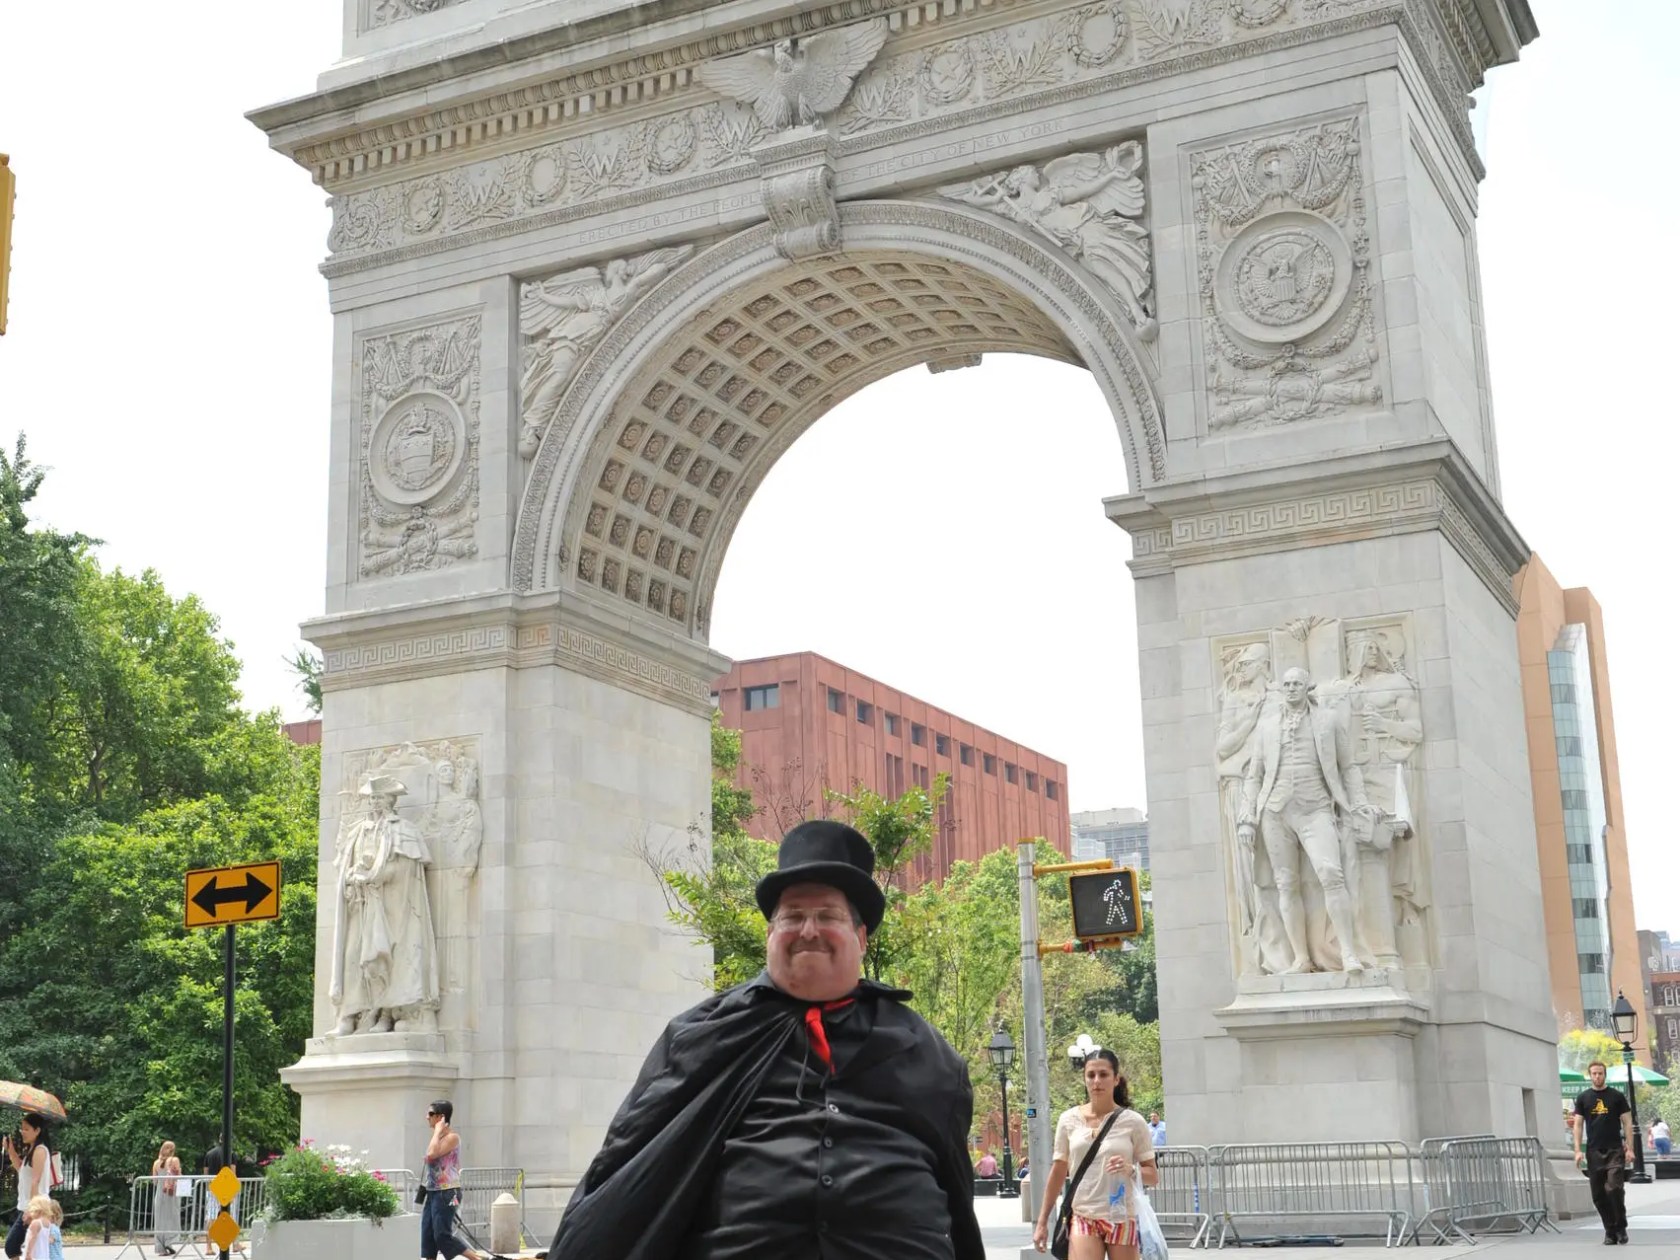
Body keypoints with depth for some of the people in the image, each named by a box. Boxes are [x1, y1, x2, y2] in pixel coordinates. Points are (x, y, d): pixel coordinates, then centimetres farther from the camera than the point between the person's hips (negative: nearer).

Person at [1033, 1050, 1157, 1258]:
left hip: (1121, 1218, -1)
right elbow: (1058, 1173, 11)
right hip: (1083, 1218, 1)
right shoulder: (1069, 1120, 4)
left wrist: (1130, 1169, -19)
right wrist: (1042, 1221, 11)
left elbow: (1152, 1175, 2)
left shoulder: (1132, 1122, -2)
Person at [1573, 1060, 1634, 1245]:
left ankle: (1621, 1227, 2)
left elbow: (1627, 1123, 4)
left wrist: (1630, 1148, -4)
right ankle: (1610, 1231, 10)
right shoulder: (1583, 1098, 8)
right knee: (1599, 1195, 1)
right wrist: (1578, 1150, -2)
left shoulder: (1616, 1096, 5)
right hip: (1594, 1152, 2)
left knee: (1614, 1188, -14)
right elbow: (1578, 1125, 7)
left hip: (1615, 1150, -2)